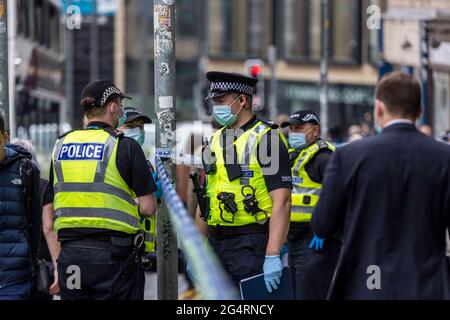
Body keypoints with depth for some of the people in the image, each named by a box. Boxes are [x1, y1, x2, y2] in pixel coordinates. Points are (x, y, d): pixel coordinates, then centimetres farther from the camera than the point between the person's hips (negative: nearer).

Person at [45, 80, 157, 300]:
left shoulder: (61, 145, 9)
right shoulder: (126, 146, -6)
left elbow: (49, 208, 12)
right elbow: (147, 208, -8)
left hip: (70, 254, 5)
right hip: (113, 256, -5)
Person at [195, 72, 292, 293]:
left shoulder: (266, 139, -8)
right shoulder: (216, 141, 16)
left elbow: (281, 201, -15)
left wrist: (272, 256, -23)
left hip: (251, 244, -7)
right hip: (216, 243, 7)